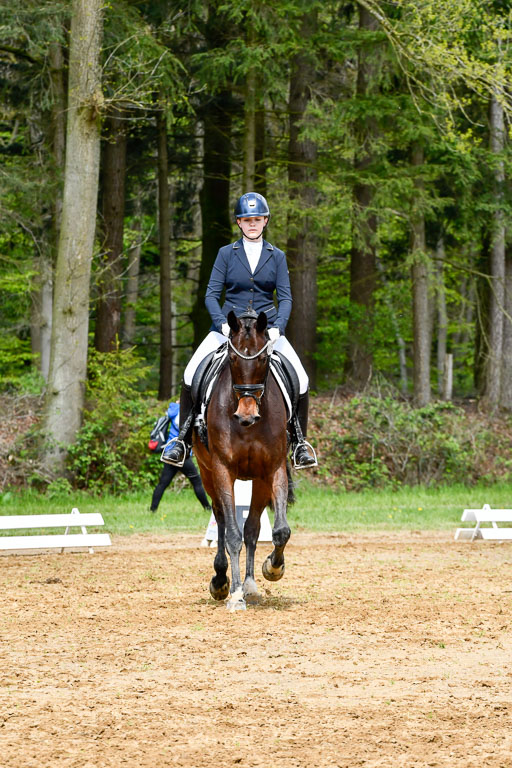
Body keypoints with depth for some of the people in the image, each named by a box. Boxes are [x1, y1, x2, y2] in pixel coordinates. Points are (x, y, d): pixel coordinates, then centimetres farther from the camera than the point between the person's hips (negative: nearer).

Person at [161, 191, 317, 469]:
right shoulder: (226, 254, 5)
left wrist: (277, 327, -17)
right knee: (191, 374, -20)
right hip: (228, 326, 0)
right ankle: (183, 438, -7)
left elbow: (285, 297, 2)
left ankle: (299, 441, 2)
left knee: (300, 380, -17)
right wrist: (222, 323, -18)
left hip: (267, 328, 1)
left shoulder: (277, 257, 8)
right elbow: (211, 294, 0)